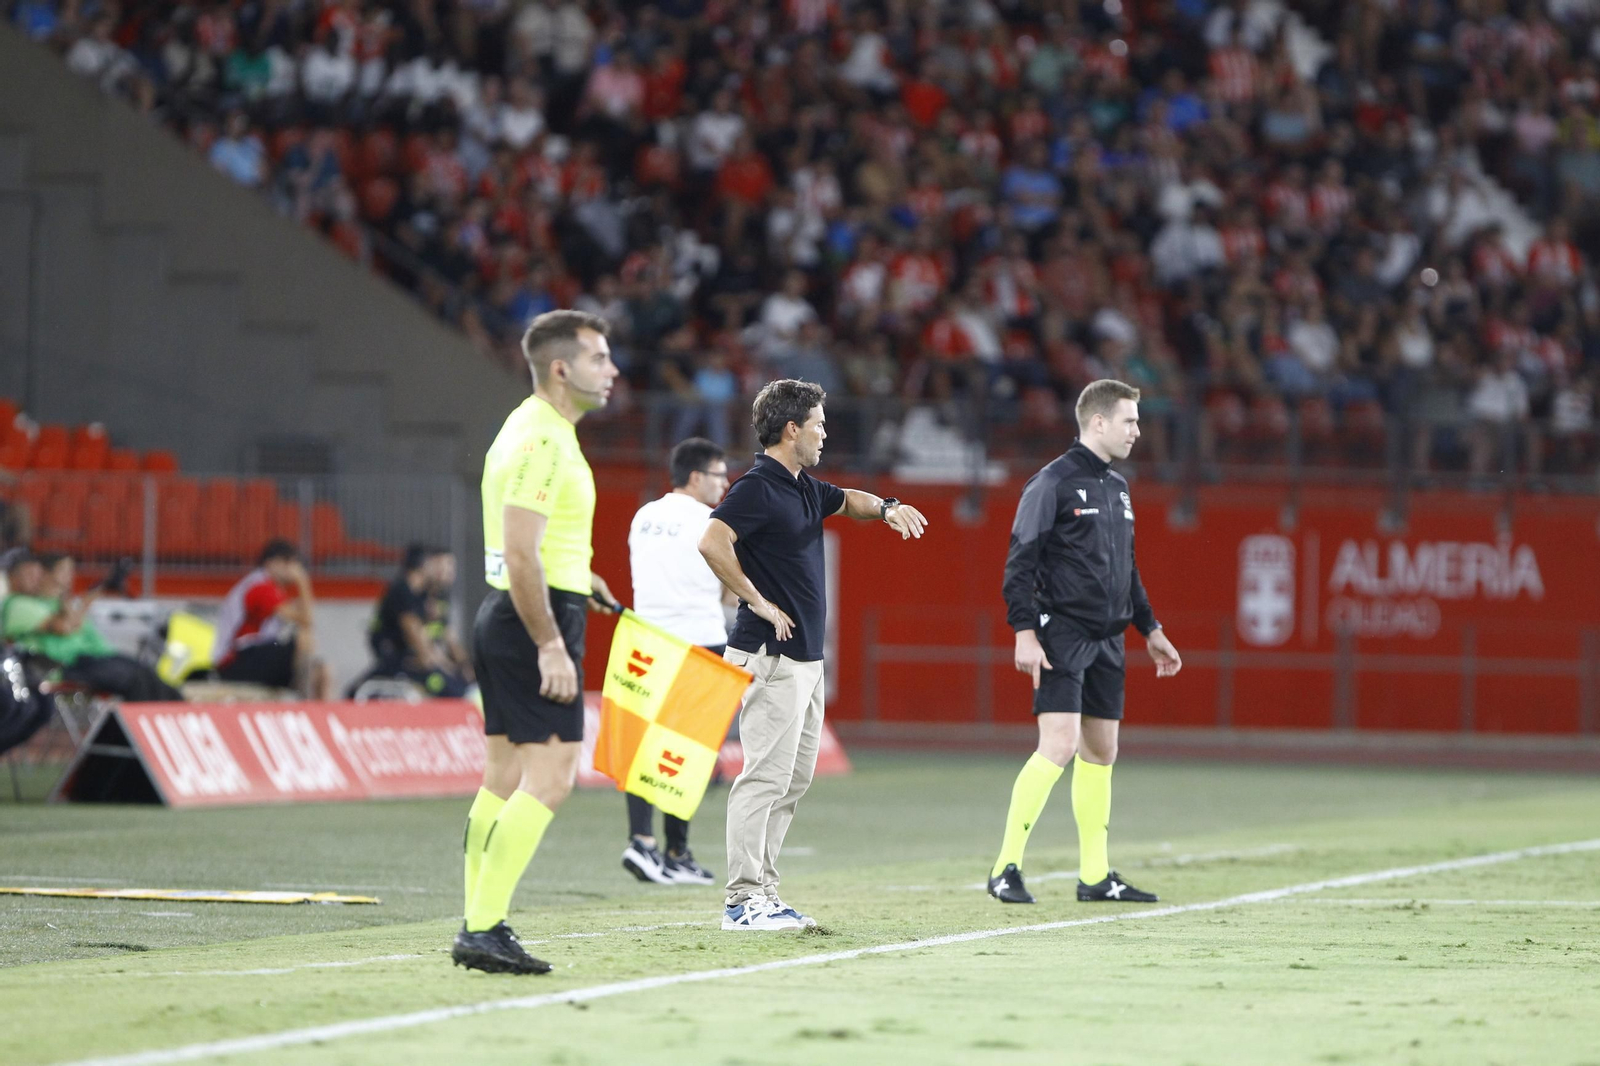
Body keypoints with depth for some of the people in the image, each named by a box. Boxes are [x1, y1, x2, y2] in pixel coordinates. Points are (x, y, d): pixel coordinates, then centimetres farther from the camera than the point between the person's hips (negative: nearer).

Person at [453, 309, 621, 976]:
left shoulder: (536, 429, 16)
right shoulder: (542, 440, -17)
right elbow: (520, 556, -23)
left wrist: (574, 575, 23)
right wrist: (550, 645, -23)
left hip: (505, 619, 11)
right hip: (536, 621, -11)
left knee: (505, 777, 11)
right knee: (549, 777, -11)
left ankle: (479, 929, 12)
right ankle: (484, 928, -14)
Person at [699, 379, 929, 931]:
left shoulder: (804, 488, 16)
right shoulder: (758, 488, -13)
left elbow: (847, 500, 36)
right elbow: (712, 541, -27)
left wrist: (886, 507, 14)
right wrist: (758, 601, -21)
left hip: (806, 657, 10)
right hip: (771, 657, -10)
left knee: (795, 778, 11)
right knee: (765, 775, -11)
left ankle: (762, 891, 15)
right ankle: (743, 900, -11)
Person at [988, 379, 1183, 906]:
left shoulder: (1117, 487, 17)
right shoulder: (1053, 483, -9)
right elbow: (1020, 562, -12)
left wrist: (1150, 630, 26)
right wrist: (1025, 632, -19)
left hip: (1106, 641, 8)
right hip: (1063, 635, -8)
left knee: (1101, 752, 9)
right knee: (1059, 745, -16)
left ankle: (1095, 876, 16)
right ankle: (1006, 870, -13)